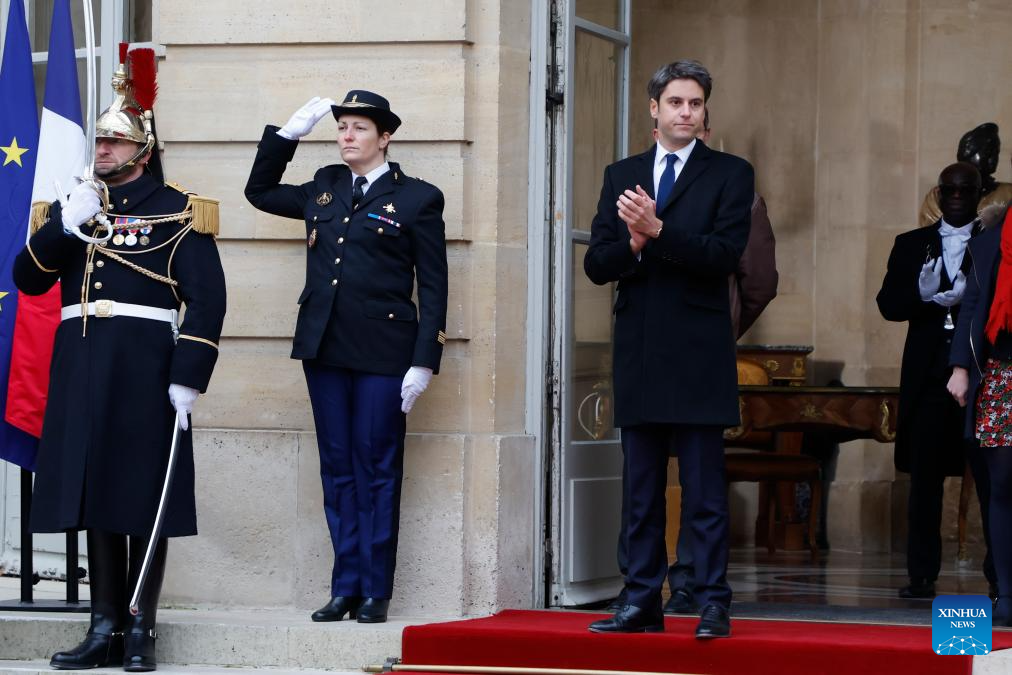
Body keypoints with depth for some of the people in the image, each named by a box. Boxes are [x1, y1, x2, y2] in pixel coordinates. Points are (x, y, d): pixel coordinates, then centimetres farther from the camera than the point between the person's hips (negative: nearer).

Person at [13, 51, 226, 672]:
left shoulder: (176, 212, 0)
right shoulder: (72, 207, 15)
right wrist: (64, 227, -8)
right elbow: (28, 279, 8)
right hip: (81, 365, 5)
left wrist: (189, 379, -14)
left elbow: (207, 300, -6)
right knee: (95, 493, 6)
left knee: (145, 496, -1)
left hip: (144, 367, -5)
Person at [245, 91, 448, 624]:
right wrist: (288, 133, 16)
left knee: (376, 469, -1)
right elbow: (259, 190, 29)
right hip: (324, 348, 5)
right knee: (337, 469, 6)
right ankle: (345, 586, 11)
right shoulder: (324, 189, 14)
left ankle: (374, 591, 4)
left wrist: (423, 362, -9)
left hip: (383, 353, -5)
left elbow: (433, 288, -2)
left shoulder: (417, 199, 0)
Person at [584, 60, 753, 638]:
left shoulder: (730, 174, 3)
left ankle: (714, 606, -2)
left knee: (706, 493, -4)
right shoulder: (622, 176, 14)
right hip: (639, 356, 4)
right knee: (641, 494, 8)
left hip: (699, 357, -4)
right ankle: (643, 602, 13)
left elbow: (725, 253, -11)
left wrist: (657, 231, -19)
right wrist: (632, 244, -13)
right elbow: (597, 264, 7)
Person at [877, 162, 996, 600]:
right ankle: (922, 576, 7)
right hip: (928, 378, 2)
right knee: (924, 478, 3)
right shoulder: (912, 245, 15)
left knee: (992, 480, -5)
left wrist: (968, 297, -18)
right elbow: (889, 303, 5)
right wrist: (926, 295, -14)